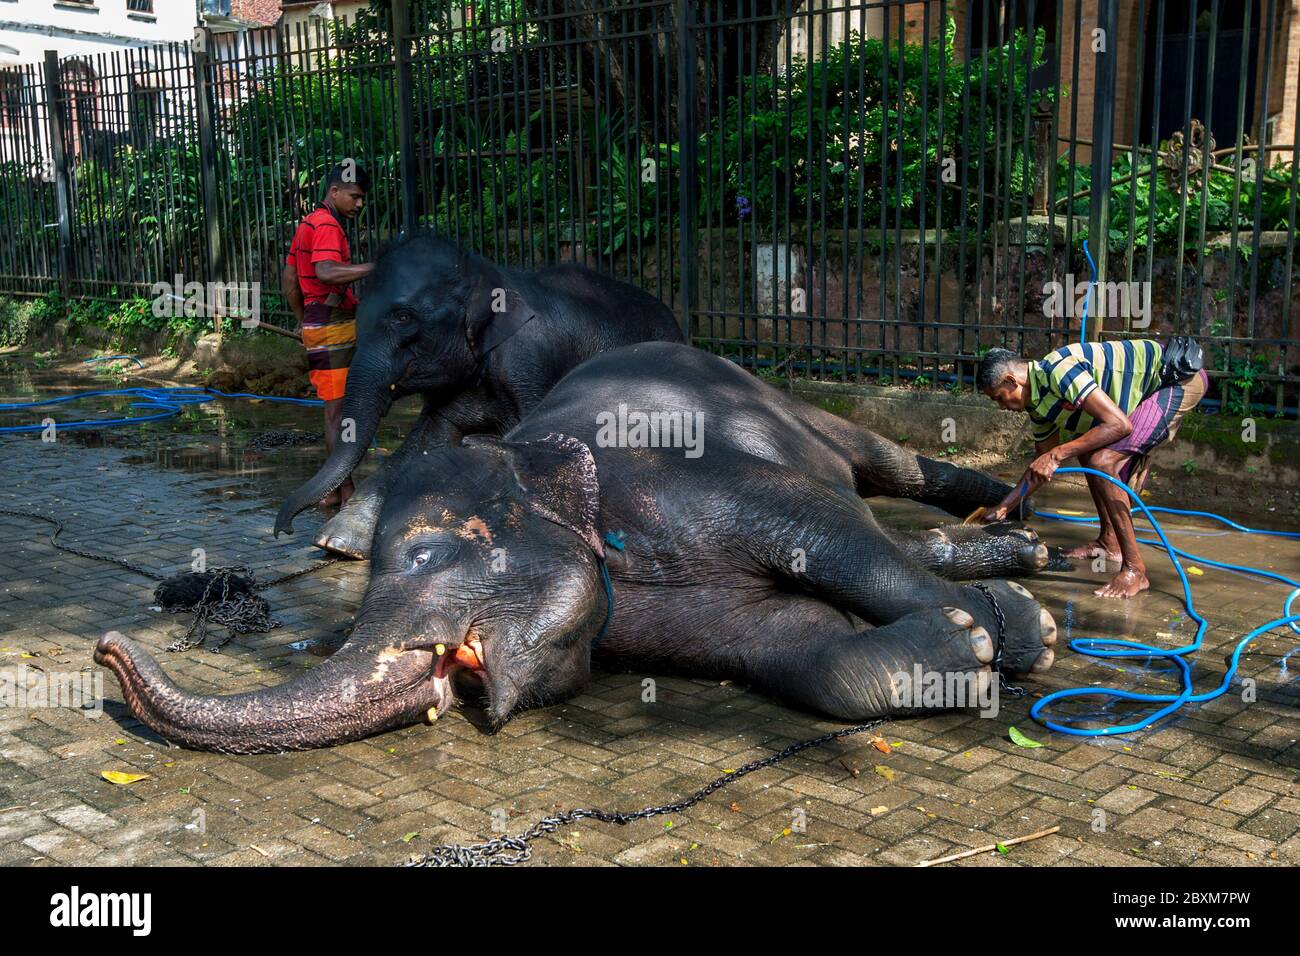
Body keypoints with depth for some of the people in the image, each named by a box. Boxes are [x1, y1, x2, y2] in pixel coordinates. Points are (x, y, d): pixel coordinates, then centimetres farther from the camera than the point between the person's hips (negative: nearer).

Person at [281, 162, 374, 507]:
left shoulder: (308, 223, 19)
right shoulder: (326, 225, -12)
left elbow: (288, 281, 23)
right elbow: (326, 271, -31)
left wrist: (304, 322, 27)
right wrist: (378, 267, -35)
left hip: (317, 326, 10)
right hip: (334, 329, -10)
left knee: (335, 410, 14)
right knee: (338, 411, -8)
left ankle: (333, 489, 19)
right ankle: (346, 491, -5)